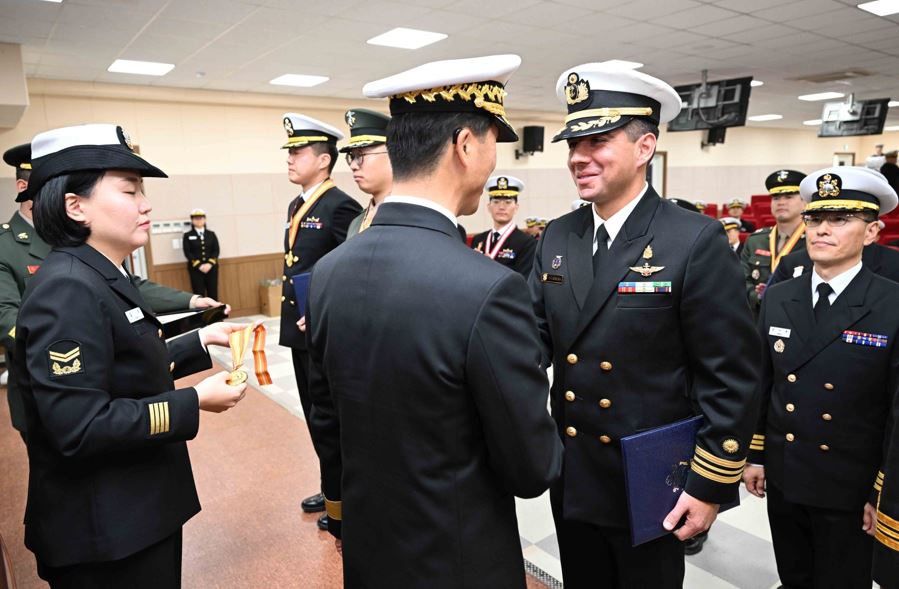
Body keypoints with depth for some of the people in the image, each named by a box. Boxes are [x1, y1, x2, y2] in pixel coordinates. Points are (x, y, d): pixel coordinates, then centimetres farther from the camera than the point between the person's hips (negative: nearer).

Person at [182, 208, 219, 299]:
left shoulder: (211, 234, 10)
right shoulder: (187, 236, 3)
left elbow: (216, 250, 3)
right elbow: (187, 253, -4)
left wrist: (210, 264, -12)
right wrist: (199, 265, -15)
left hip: (211, 267, 2)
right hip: (195, 269, -2)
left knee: (213, 294, 4)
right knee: (199, 294, -3)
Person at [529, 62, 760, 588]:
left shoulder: (696, 241, -16)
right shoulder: (557, 237, 0)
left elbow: (732, 377, -14)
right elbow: (536, 339, 0)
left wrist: (711, 486, -12)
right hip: (571, 481, 5)